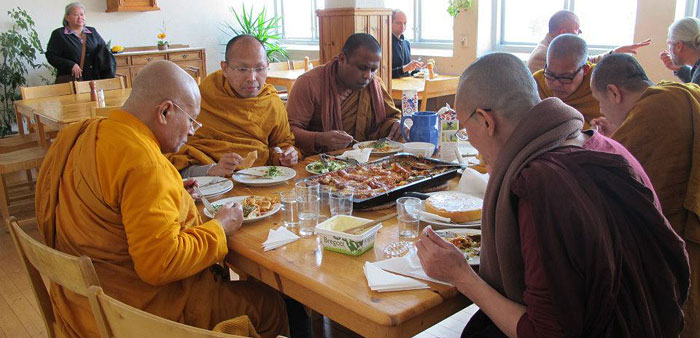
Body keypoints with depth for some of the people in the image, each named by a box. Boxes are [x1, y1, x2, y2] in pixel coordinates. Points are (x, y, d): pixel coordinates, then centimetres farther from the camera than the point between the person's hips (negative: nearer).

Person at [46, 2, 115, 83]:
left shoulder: (93, 32, 17)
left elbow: (103, 51, 15)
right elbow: (50, 55, 2)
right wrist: (70, 65, -14)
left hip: (93, 79, 3)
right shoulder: (58, 34, 6)